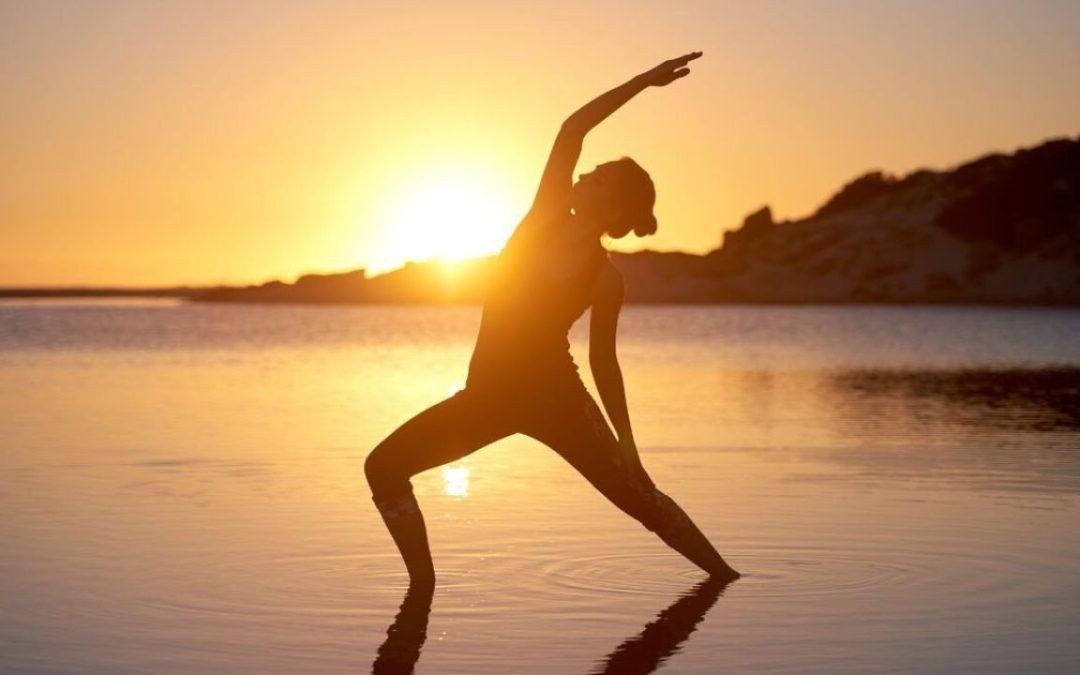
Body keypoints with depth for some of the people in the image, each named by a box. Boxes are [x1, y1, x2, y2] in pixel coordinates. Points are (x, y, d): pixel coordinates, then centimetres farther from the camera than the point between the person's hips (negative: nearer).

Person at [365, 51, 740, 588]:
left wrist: (626, 440, 0)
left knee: (639, 496, -2)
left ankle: (724, 576, 17)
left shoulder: (606, 278, -9)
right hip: (490, 394, 4)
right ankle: (423, 585, 3)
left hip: (556, 395, -4)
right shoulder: (545, 218, -1)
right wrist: (643, 81, -8)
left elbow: (603, 361, 1)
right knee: (384, 467, -6)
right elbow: (571, 129, -9)